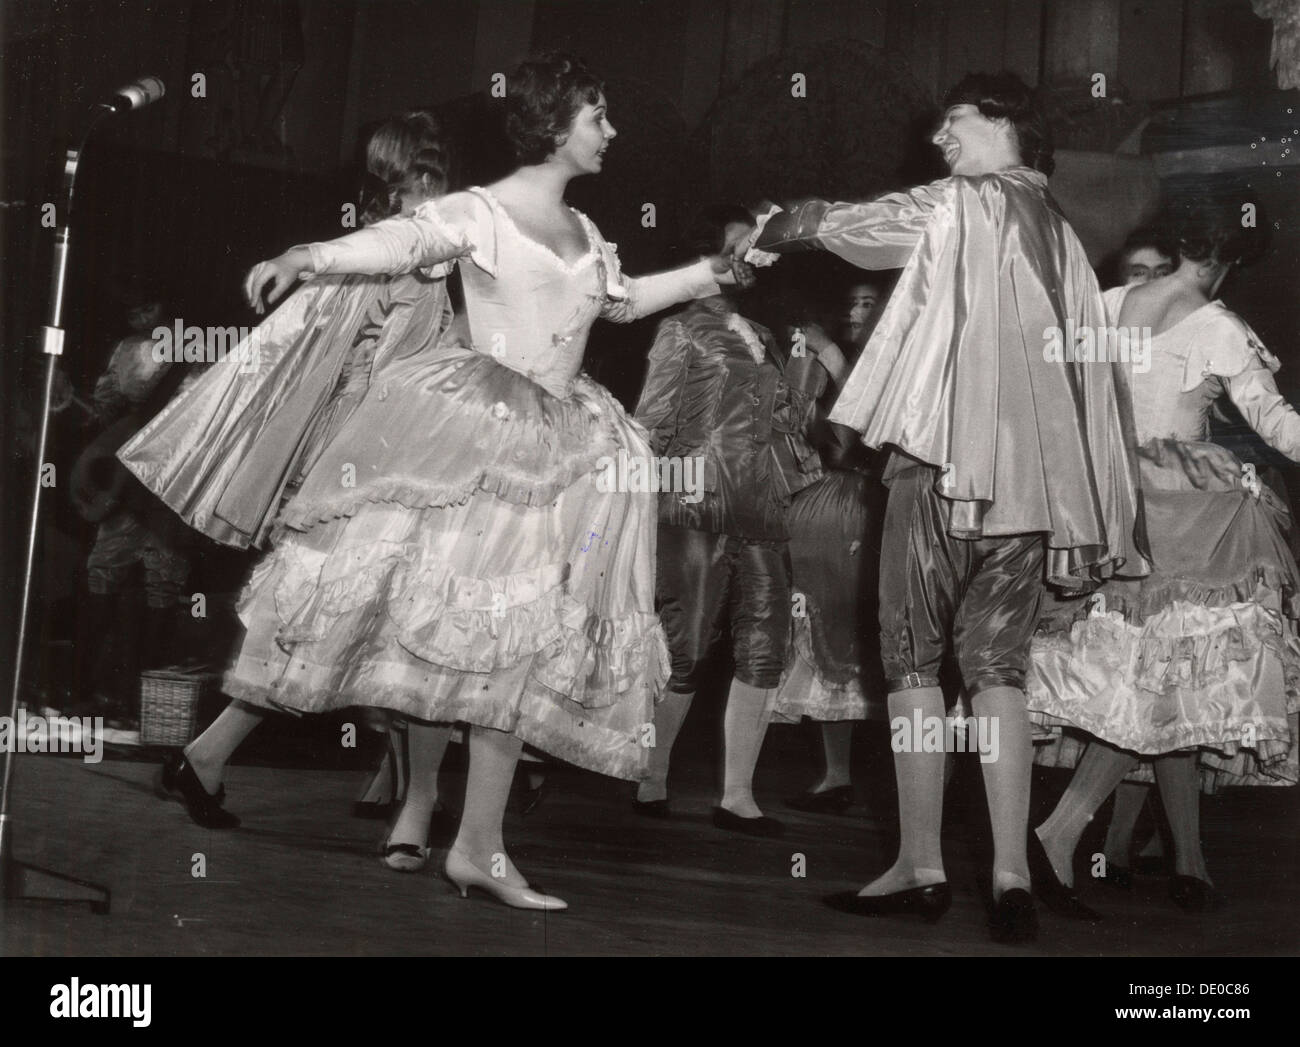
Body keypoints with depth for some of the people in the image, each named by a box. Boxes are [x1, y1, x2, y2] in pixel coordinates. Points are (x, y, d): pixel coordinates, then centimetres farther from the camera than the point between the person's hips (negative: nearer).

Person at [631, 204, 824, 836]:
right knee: (686, 655, -5)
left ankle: (737, 796, 7)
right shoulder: (684, 332, 2)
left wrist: (805, 372, 9)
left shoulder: (762, 339, 20)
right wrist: (663, 490, -7)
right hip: (700, 516, -6)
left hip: (761, 517, 6)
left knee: (764, 654, 1)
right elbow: (651, 425, -2)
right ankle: (649, 785, 10)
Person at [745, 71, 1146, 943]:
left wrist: (772, 234, 30)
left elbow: (834, 223, 8)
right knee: (998, 666, 6)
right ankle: (1012, 878, -2)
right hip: (1034, 473, 6)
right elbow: (1091, 376, 14)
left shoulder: (958, 205, 1)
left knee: (915, 659, 2)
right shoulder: (1065, 238, 17)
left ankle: (922, 869, 2)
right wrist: (1099, 518, 14)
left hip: (947, 457, -5)